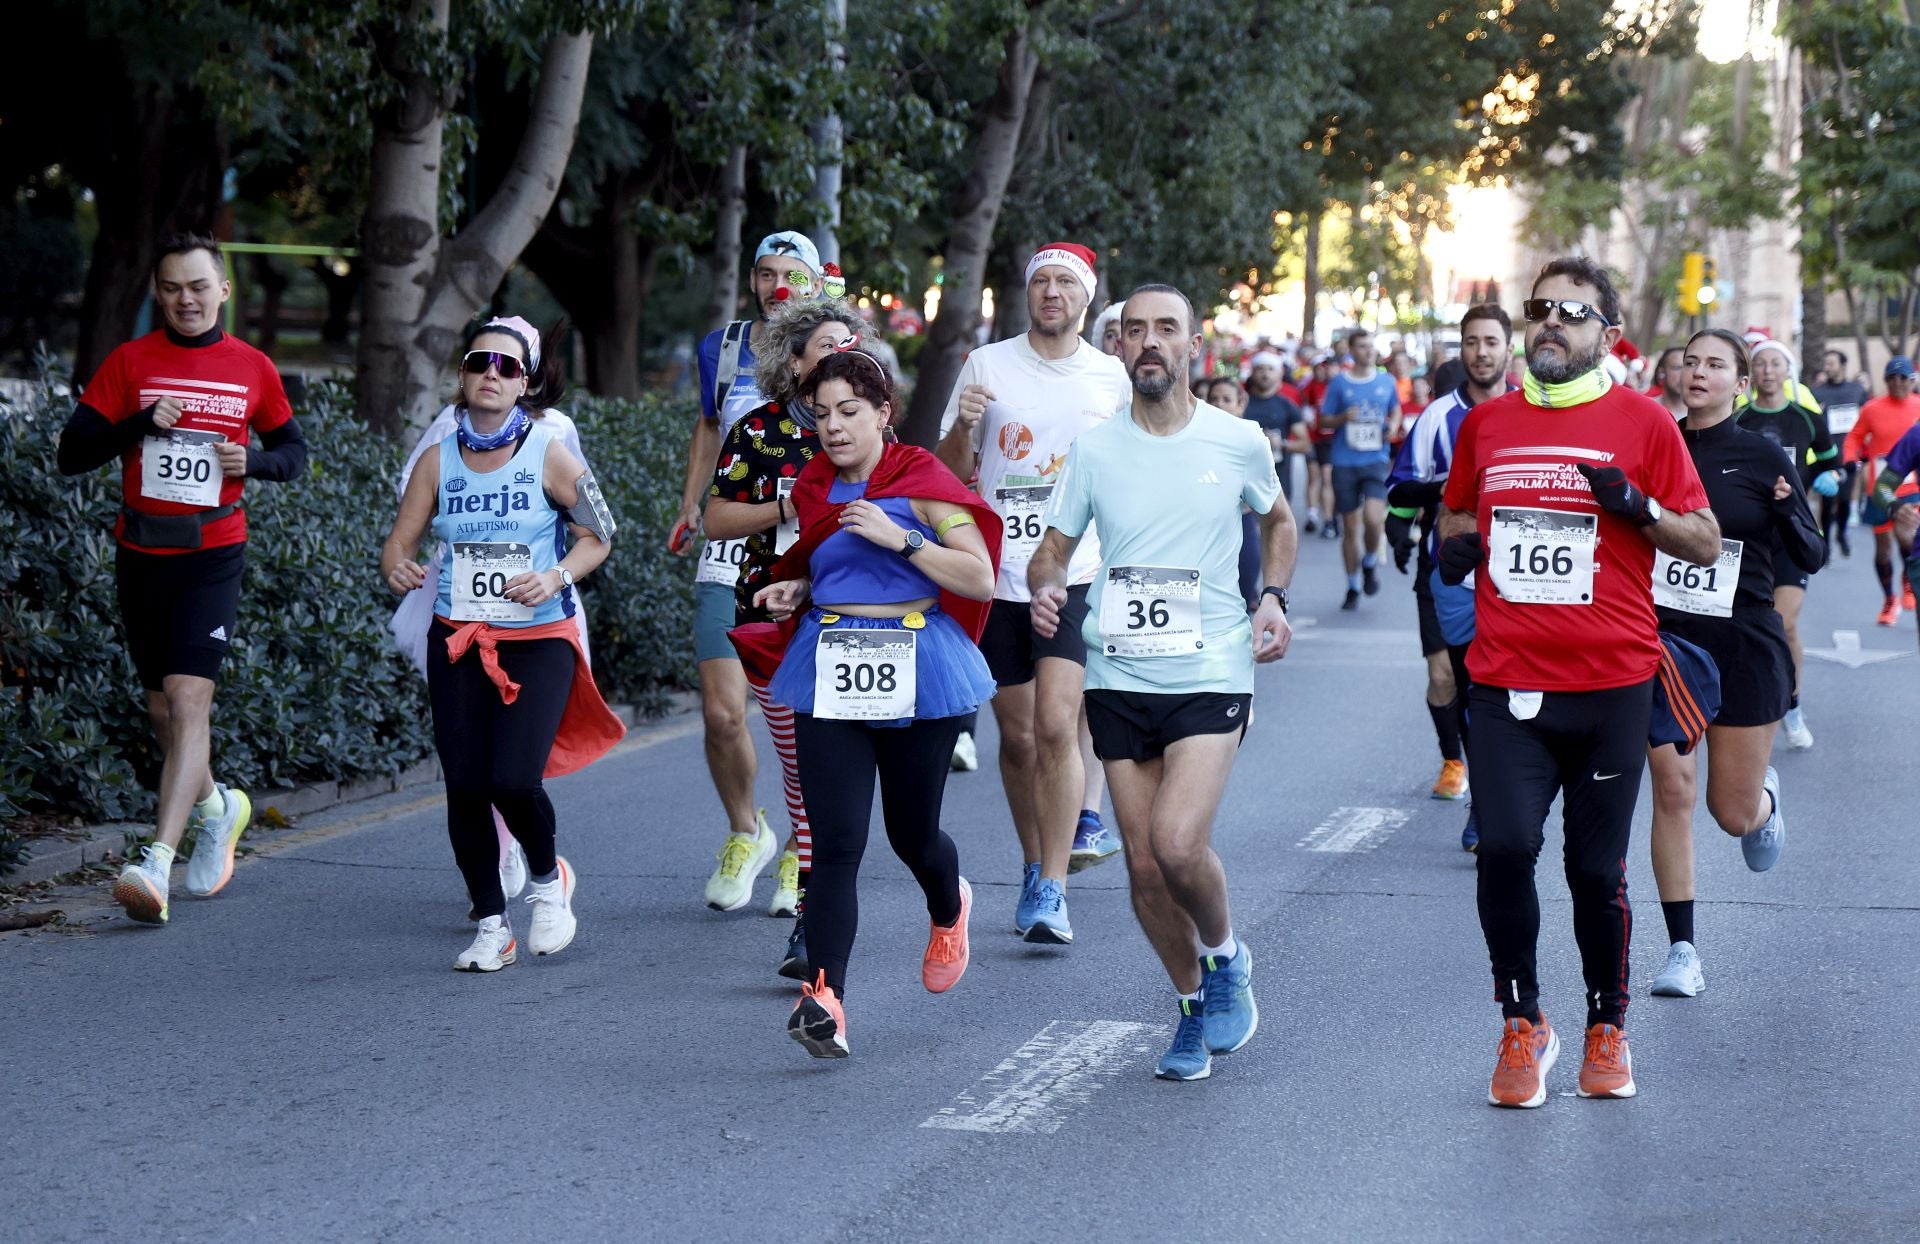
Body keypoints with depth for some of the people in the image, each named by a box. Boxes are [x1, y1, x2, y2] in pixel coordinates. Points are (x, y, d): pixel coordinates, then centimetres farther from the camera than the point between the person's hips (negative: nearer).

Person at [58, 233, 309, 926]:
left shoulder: (252, 369, 4)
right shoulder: (129, 363, 2)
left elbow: (294, 451, 15)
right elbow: (71, 454, -3)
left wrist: (253, 461, -7)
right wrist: (142, 422, -18)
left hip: (212, 556, -2)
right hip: (140, 555, 3)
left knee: (188, 701, -16)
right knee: (161, 707, 13)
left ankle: (156, 865, -24)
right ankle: (216, 806, 41)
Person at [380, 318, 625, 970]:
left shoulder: (549, 454, -5)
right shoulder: (439, 461, 3)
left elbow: (597, 536, 2)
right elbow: (400, 541, 6)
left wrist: (555, 577, -16)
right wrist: (397, 568, -17)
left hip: (540, 641, -3)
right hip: (457, 641, 3)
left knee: (513, 780, -17)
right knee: (464, 786, -3)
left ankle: (548, 878, 15)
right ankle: (492, 925, 14)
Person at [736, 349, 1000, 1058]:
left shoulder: (921, 482, -5)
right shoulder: (814, 489, 12)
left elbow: (981, 580, -11)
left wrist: (900, 539, -19)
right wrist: (797, 589, 8)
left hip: (917, 673, -3)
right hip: (828, 678, 3)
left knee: (912, 833, 10)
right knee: (836, 840, -9)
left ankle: (949, 909, 47)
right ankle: (825, 999, -16)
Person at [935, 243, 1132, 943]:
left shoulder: (1112, 378, 7)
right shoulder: (986, 366, 4)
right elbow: (951, 474, 6)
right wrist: (962, 426, -14)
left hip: (1074, 575, -1)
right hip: (997, 575, 1)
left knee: (1056, 726, -16)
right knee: (1017, 736, 8)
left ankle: (1052, 893, -14)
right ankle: (1034, 867, 28)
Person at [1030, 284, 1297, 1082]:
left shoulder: (1239, 443, 0)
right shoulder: (1094, 449, 2)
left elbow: (1277, 520, 19)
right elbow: (1054, 547, 8)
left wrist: (1274, 597, 3)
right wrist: (1046, 588, -14)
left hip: (1212, 673, -3)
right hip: (1118, 678, 3)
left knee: (1178, 843, -20)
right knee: (1142, 862, 5)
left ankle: (1226, 958, 11)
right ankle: (1195, 1005, 26)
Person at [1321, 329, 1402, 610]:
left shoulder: (1386, 381, 7)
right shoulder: (1339, 383, 3)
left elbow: (1396, 409, 24)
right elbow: (1324, 421, 6)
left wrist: (1394, 426, 3)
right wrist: (1343, 418, -14)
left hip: (1377, 460, 0)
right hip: (1345, 463, 0)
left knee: (1373, 517, -21)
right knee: (1350, 527, 5)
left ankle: (1370, 562, 9)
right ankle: (1353, 588, 19)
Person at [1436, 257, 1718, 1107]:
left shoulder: (1642, 422, 2)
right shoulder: (1486, 422, 10)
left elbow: (1705, 544, 4)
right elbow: (1457, 513, 27)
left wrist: (1639, 507, -14)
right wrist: (1457, 543, 5)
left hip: (1611, 686, -1)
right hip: (1508, 683, 2)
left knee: (1597, 870, 4)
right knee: (1504, 847, -15)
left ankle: (1607, 1030, 25)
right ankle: (1522, 1027, 3)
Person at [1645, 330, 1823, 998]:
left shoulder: (1762, 456, -4)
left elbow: (1811, 557, -3)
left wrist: (1787, 511, -23)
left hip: (1742, 646, -2)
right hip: (1662, 640, 2)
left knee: (1734, 813, 4)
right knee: (1672, 791, -5)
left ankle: (1765, 798, 42)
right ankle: (1682, 951, 4)